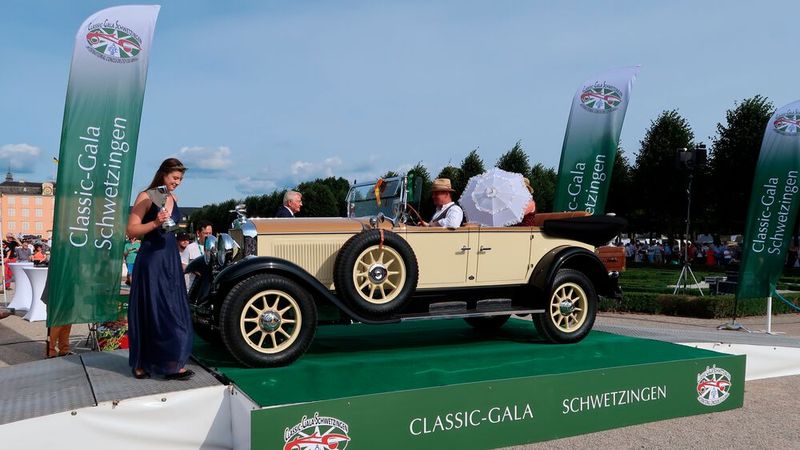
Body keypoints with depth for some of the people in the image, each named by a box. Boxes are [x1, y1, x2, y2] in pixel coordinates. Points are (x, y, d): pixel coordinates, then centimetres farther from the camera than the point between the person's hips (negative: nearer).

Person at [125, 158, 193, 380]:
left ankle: (172, 363, 12)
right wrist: (155, 223, -23)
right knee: (150, 310, -2)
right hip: (151, 260, -7)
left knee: (173, 310, 6)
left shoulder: (173, 199, 13)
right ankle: (140, 364, 9)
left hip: (171, 259, 7)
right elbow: (131, 230, -12)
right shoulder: (146, 197, -7)